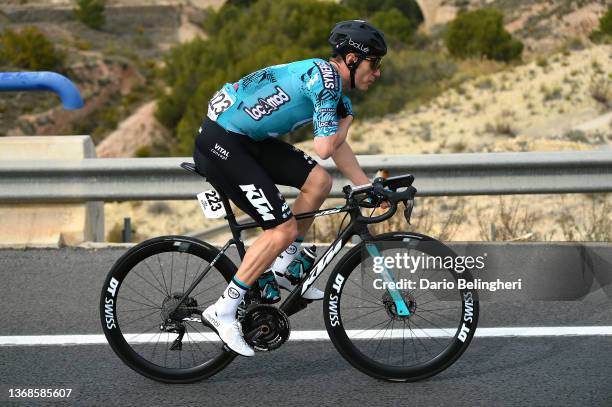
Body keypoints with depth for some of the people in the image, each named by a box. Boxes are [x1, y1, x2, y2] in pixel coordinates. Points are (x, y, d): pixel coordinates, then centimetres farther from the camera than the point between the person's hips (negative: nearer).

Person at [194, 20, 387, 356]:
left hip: (250, 139, 9)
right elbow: (324, 149, -21)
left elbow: (339, 147, 25)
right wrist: (345, 124, -1)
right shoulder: (324, 75, -18)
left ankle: (282, 266, 16)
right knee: (283, 230, -11)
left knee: (318, 181, 4)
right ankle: (222, 312, -3)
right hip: (220, 142, -9)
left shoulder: (340, 93, 13)